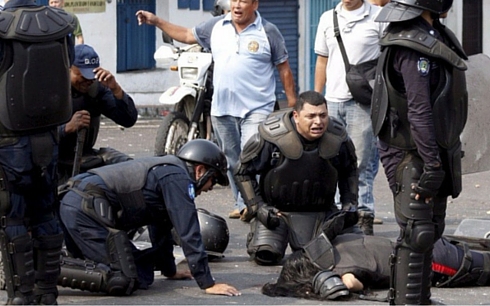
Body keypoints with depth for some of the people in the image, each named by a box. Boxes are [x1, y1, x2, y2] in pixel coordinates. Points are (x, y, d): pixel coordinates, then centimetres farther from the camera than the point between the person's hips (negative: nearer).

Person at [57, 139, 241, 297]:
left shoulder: (165, 171, 26)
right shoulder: (178, 178, -4)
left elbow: (161, 226, 37)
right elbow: (188, 233, -9)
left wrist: (170, 271, 46)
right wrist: (208, 284, -7)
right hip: (88, 208, -10)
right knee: (124, 281, -15)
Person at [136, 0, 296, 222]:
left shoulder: (268, 32, -2)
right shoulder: (216, 26, 8)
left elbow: (284, 68, 2)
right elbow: (188, 36, 17)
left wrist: (292, 104, 0)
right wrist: (156, 22, 12)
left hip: (257, 109, -5)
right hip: (222, 109, 5)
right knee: (232, 160, 12)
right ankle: (241, 203, 22)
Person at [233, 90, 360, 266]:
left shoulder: (338, 138, -8)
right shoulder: (273, 136, -20)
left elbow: (350, 171, 14)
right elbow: (243, 172, -7)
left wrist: (350, 203, 2)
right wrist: (257, 207, -13)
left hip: (320, 211, 3)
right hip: (276, 209, -3)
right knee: (265, 256, -19)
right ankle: (257, 236, 20)